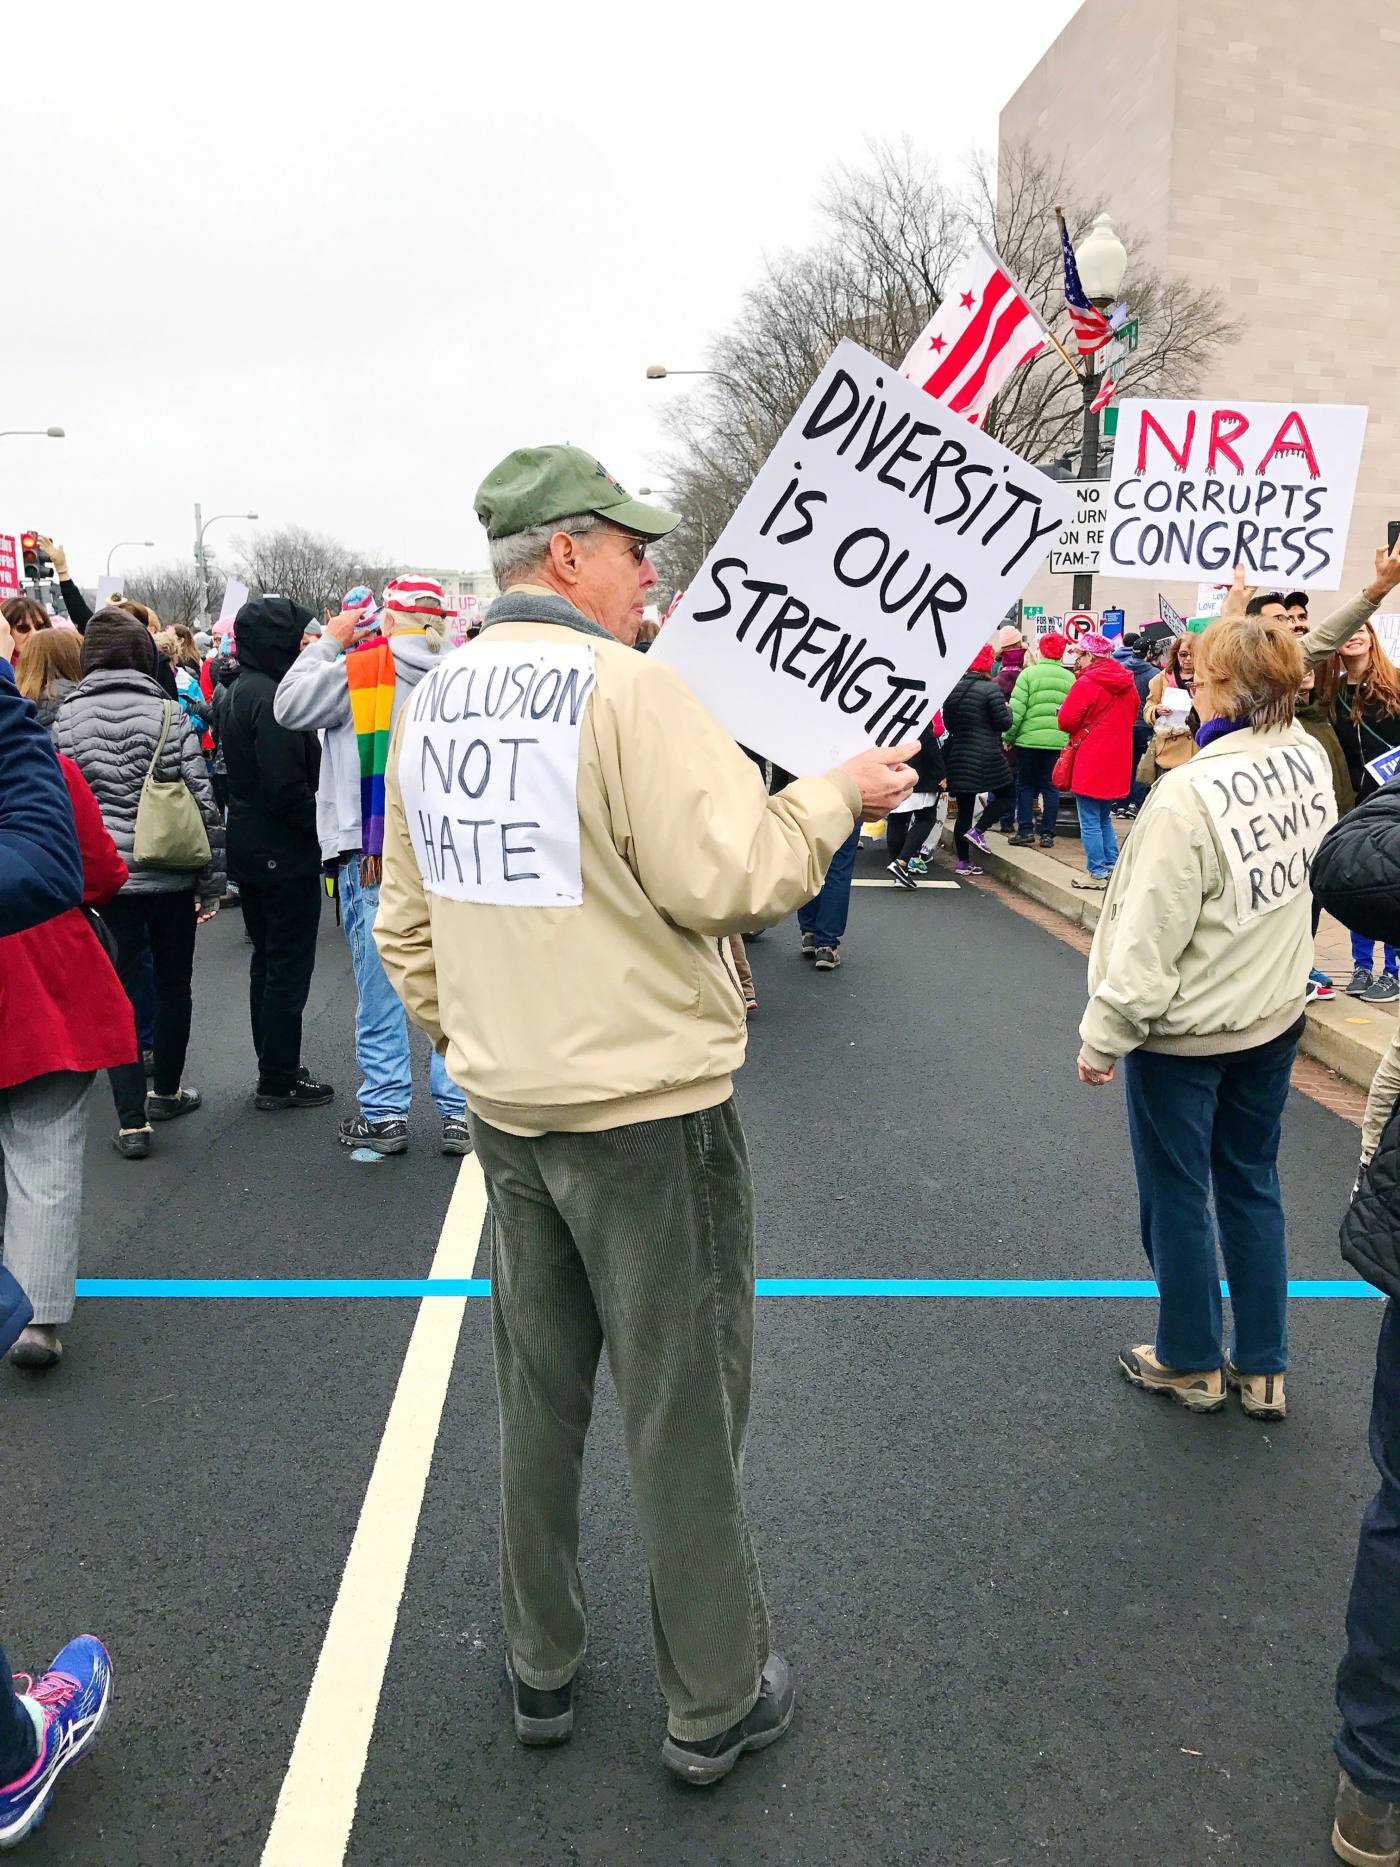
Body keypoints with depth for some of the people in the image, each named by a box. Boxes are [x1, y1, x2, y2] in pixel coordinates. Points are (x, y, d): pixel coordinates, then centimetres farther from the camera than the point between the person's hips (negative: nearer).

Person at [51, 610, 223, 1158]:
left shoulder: (66, 718, -1)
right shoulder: (167, 714, -6)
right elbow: (202, 801, -6)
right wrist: (213, 881, 0)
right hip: (170, 872, -1)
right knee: (174, 985, 17)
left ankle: (132, 1122, 4)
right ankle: (166, 1091, 33)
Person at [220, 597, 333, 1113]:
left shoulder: (241, 692, 11)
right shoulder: (272, 698, -20)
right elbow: (286, 787, -25)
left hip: (250, 849, 10)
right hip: (284, 853, -10)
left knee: (267, 960, 18)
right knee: (289, 965, 0)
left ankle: (274, 1069, 28)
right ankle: (279, 1080, 8)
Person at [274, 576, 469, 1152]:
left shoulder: (361, 668, -9)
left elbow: (290, 705, 0)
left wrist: (328, 642, 8)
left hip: (373, 852, -3)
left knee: (380, 987, 7)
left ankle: (384, 1114, 15)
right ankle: (460, 1112, 14)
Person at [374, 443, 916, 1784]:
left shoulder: (430, 702, 7)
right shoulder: (625, 687, -17)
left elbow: (406, 918, 12)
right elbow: (729, 877, -21)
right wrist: (837, 796, -6)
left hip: (506, 1106, 7)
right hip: (647, 1105, -7)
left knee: (536, 1394, 20)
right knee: (682, 1407, 8)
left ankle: (539, 1671, 36)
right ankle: (715, 1703, 25)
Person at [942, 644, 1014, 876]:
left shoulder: (953, 689, 5)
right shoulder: (991, 689, -12)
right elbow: (1004, 723, -11)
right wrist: (1007, 709, 9)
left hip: (957, 757, 6)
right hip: (986, 758, -6)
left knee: (964, 810, 9)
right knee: (1006, 796, 13)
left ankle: (963, 861, 11)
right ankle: (978, 830, -4)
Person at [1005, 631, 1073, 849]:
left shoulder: (1029, 674, -3)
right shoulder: (1070, 678, 5)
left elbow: (1016, 709, -8)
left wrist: (1008, 736, -1)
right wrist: (1071, 738, 14)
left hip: (1030, 738, -2)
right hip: (1059, 741, 2)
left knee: (1025, 785, 9)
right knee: (1051, 787, 9)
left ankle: (1025, 831, 4)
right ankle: (1048, 834, 9)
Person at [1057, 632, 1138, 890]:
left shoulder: (1086, 683, -15)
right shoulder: (1126, 683, 7)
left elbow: (1066, 721, -15)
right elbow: (1132, 715, 18)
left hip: (1090, 762, -7)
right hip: (1117, 761, 7)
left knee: (1090, 822, 2)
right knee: (1104, 818, 20)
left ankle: (1098, 873, 5)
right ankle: (1112, 867, 20)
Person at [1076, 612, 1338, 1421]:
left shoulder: (1190, 793, -27)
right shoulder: (1312, 760, -6)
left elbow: (1149, 938, -24)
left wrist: (1105, 1035, -12)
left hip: (1186, 1027, -7)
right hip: (1274, 1017, 7)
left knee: (1177, 1195, 12)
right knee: (1253, 1185, 19)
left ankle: (1191, 1363, 29)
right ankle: (1263, 1369, 31)